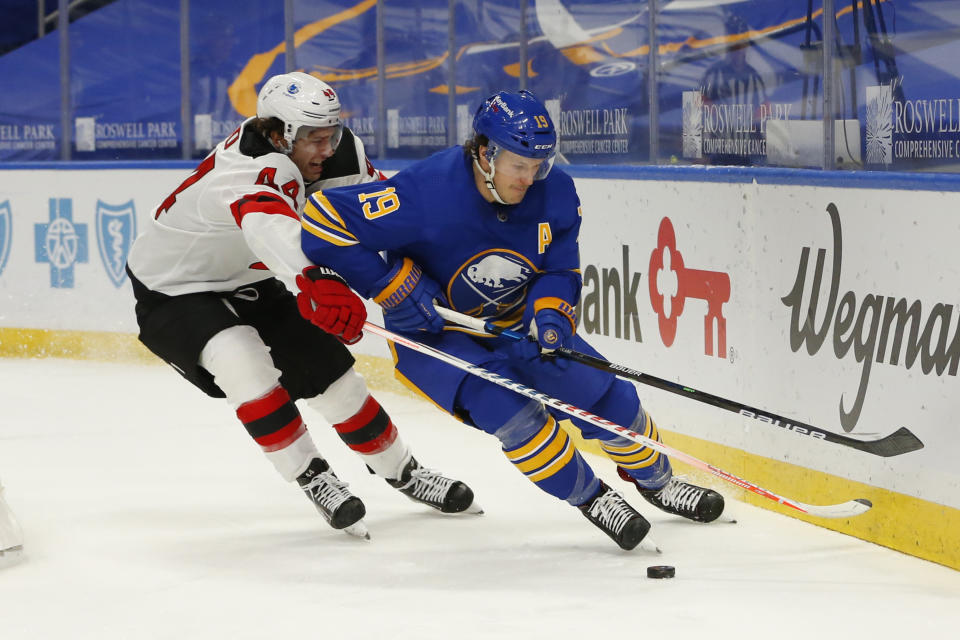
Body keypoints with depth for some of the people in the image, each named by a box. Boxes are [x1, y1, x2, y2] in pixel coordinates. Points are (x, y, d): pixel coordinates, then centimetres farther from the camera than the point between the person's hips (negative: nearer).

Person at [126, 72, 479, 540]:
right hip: (174, 293, -7)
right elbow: (268, 226, -63)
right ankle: (313, 480, -19)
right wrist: (315, 281, -81)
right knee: (242, 360, -33)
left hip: (251, 286, 7)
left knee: (330, 372, 4)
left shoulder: (337, 152, -13)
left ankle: (402, 472, 26)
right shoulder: (248, 172, -40)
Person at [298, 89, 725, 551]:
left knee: (604, 393, -1)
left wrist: (551, 315, -26)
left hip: (513, 325, 5)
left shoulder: (555, 194, -16)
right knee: (505, 405, -28)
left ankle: (655, 481, 27)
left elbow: (560, 270, -2)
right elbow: (322, 218, -31)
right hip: (433, 333, -5)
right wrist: (395, 288, -29)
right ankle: (590, 497, -9)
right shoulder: (427, 193, -33)